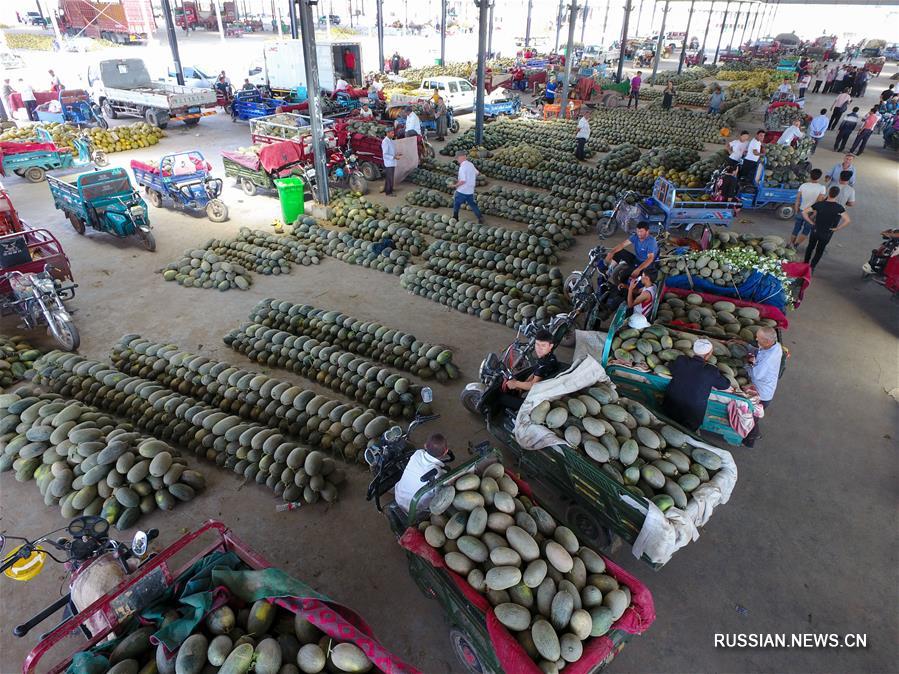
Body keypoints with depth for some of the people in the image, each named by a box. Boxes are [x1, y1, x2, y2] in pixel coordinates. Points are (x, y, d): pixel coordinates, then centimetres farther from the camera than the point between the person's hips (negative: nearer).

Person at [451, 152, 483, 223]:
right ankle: (480, 218, 10)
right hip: (470, 190, 7)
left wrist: (456, 185, -12)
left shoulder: (463, 167, -21)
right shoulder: (471, 164, 3)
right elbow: (476, 173, 20)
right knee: (472, 204, 17)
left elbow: (463, 181, -27)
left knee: (456, 204, 14)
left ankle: (455, 219, 24)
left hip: (462, 191, -7)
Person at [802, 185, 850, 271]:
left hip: (815, 231, 1)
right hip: (826, 234, -1)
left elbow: (804, 212, -17)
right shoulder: (839, 208, -19)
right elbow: (848, 220, -26)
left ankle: (805, 264, 35)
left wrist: (811, 222, -7)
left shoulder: (819, 204, -16)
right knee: (819, 251, 17)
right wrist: (837, 228, -12)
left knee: (810, 247, 23)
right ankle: (811, 268, 21)